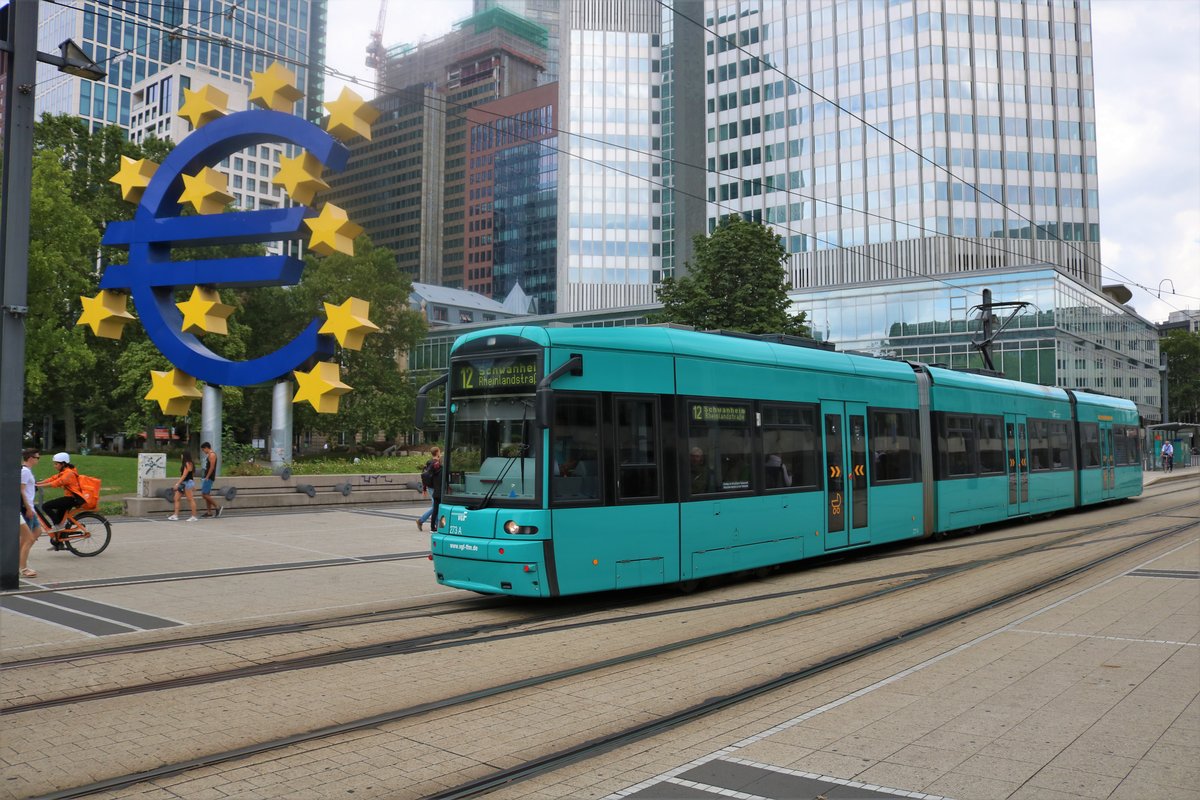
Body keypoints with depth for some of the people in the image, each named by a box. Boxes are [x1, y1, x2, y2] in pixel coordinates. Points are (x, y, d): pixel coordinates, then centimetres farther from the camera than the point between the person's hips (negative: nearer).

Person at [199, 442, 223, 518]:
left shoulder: (212, 455, -14)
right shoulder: (209, 455, 17)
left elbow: (212, 467, -21)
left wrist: (207, 477, -21)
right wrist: (206, 477, 16)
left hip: (209, 478, -10)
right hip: (207, 477, 10)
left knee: (204, 494, -11)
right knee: (206, 494, 10)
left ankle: (217, 507, -7)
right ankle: (209, 512, 12)